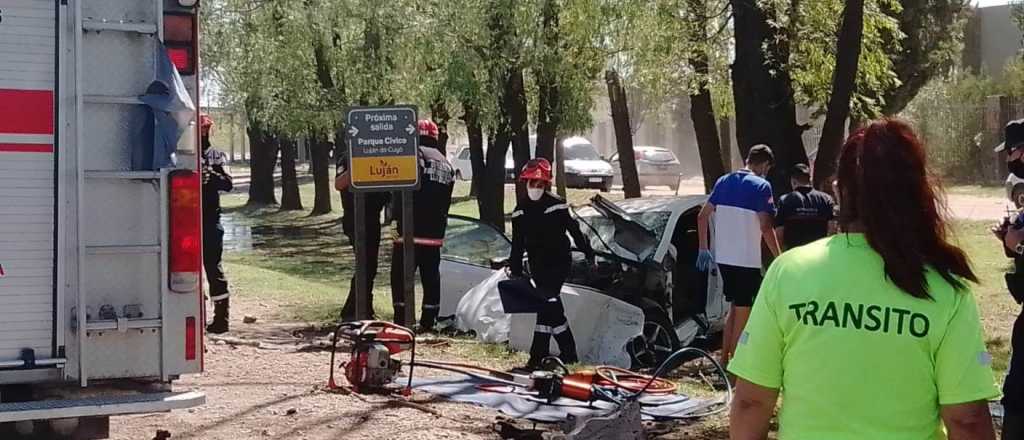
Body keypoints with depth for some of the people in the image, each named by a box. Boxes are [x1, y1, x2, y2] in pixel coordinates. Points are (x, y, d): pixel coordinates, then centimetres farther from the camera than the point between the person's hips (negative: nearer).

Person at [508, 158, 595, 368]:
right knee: (552, 308, 8)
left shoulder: (557, 205, -9)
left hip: (559, 262, -5)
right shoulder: (521, 210, 6)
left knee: (547, 305, -15)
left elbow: (575, 231, -2)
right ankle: (568, 352, 18)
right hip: (537, 266, 5)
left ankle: (538, 355, -10)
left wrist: (589, 254, 3)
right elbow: (517, 244, 10)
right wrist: (515, 271, 9)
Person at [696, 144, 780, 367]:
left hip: (723, 257, 6)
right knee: (742, 313, 4)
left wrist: (703, 248, 18)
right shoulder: (761, 186, -10)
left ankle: (724, 359, 20)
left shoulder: (724, 181, 9)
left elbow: (702, 216, 11)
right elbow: (766, 227, -17)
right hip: (747, 260, -6)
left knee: (735, 308, 19)